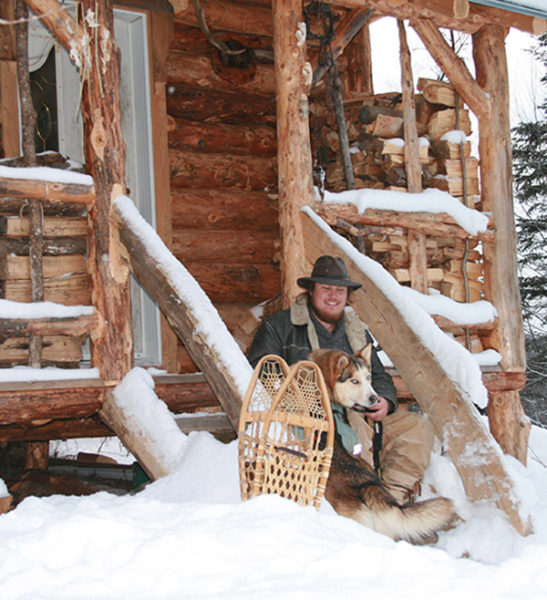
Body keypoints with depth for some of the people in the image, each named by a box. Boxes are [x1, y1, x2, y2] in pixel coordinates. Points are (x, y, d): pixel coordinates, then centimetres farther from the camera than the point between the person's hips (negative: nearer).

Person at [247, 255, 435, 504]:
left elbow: (379, 376, 24)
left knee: (417, 426, -13)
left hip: (362, 414, 6)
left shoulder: (357, 331, 24)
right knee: (352, 423, -37)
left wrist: (384, 400, -1)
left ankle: (394, 498, -22)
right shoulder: (279, 327, 7)